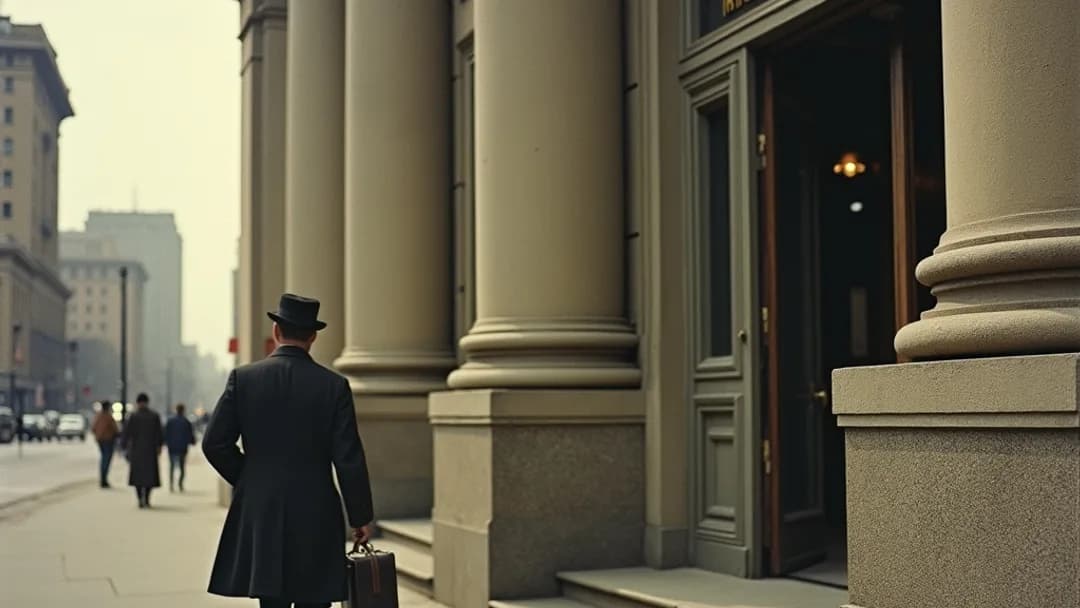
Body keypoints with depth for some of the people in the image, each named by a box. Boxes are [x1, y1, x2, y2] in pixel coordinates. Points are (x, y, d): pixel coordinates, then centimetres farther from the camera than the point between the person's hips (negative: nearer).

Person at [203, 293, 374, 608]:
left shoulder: (243, 378, -1)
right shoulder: (334, 385, -4)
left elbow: (214, 443, -2)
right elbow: (348, 458, -6)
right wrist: (361, 517, 3)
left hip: (260, 516, 1)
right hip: (316, 518, -1)